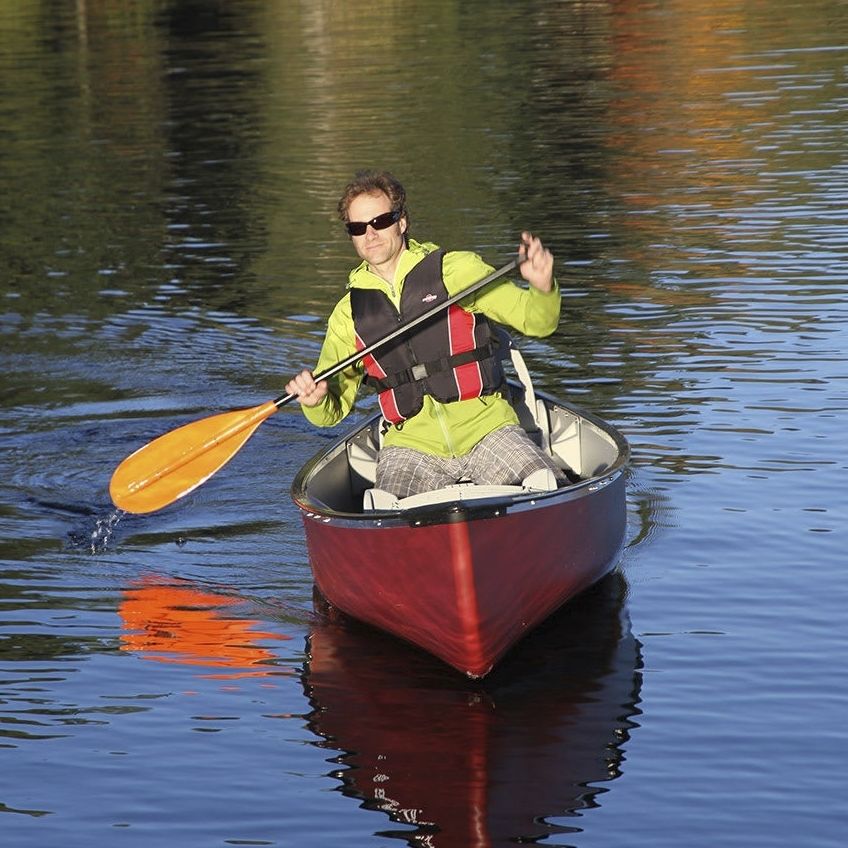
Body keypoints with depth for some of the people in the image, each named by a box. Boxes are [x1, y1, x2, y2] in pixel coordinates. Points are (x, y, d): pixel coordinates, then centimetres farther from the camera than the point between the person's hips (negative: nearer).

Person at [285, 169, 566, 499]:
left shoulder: (456, 271, 4)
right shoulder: (348, 314, 12)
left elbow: (537, 319, -2)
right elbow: (333, 411, 13)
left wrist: (543, 286, -25)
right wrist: (314, 400, -11)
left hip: (485, 427, -2)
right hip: (412, 444, 2)